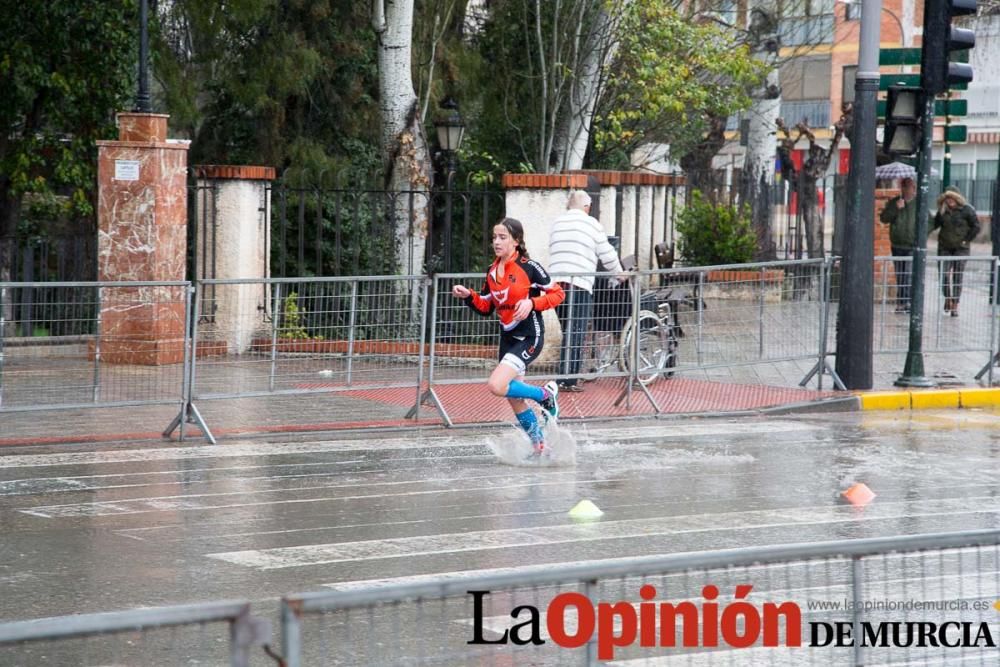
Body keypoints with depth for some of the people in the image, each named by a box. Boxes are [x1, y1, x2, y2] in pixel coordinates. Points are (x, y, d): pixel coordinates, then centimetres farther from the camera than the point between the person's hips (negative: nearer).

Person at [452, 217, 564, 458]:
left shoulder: (529, 267, -12)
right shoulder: (492, 271, 8)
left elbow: (557, 294, -7)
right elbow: (486, 307, 14)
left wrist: (531, 303, -21)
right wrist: (469, 296, -3)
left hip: (529, 337, -8)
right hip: (507, 338, 8)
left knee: (497, 386, -23)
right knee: (515, 400, 12)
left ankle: (545, 395, 0)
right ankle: (539, 446, 29)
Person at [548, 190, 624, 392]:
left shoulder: (557, 223, 17)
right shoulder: (591, 224, 3)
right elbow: (607, 255, 6)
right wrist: (620, 272, 23)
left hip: (556, 282, 5)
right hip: (579, 284, -5)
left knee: (568, 333, 15)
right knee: (575, 335, -4)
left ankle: (564, 378, 13)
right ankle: (568, 380, -8)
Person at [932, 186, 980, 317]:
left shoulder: (967, 210, -5)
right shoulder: (942, 211, 4)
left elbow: (976, 227, -2)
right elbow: (935, 224, 11)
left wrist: (966, 241, -6)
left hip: (960, 248, -3)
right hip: (945, 247, 3)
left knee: (957, 277, -2)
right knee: (944, 275, -3)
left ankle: (955, 306, 4)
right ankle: (948, 298, 22)